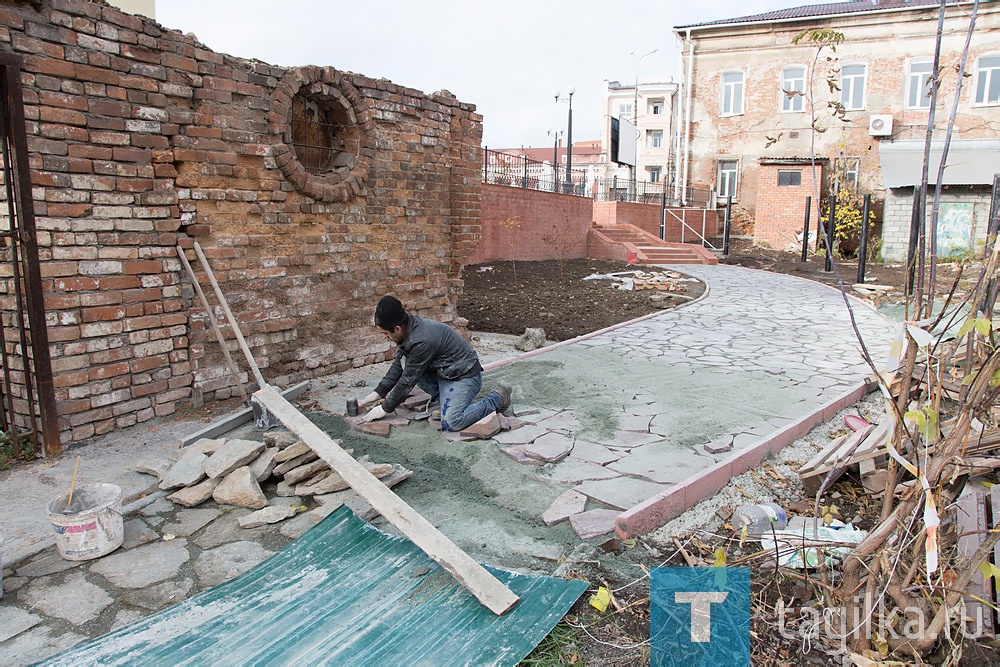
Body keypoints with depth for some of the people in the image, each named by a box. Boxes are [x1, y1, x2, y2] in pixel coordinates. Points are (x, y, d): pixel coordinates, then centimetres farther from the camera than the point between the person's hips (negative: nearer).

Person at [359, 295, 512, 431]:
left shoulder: (422, 340, -30)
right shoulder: (408, 329, -2)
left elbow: (408, 380, -22)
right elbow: (398, 365, 10)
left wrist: (384, 409, -12)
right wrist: (378, 393, 8)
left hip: (465, 376, -9)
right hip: (442, 372, 9)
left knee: (451, 422, -24)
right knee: (406, 362, -3)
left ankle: (497, 398, -6)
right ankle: (440, 396, 11)